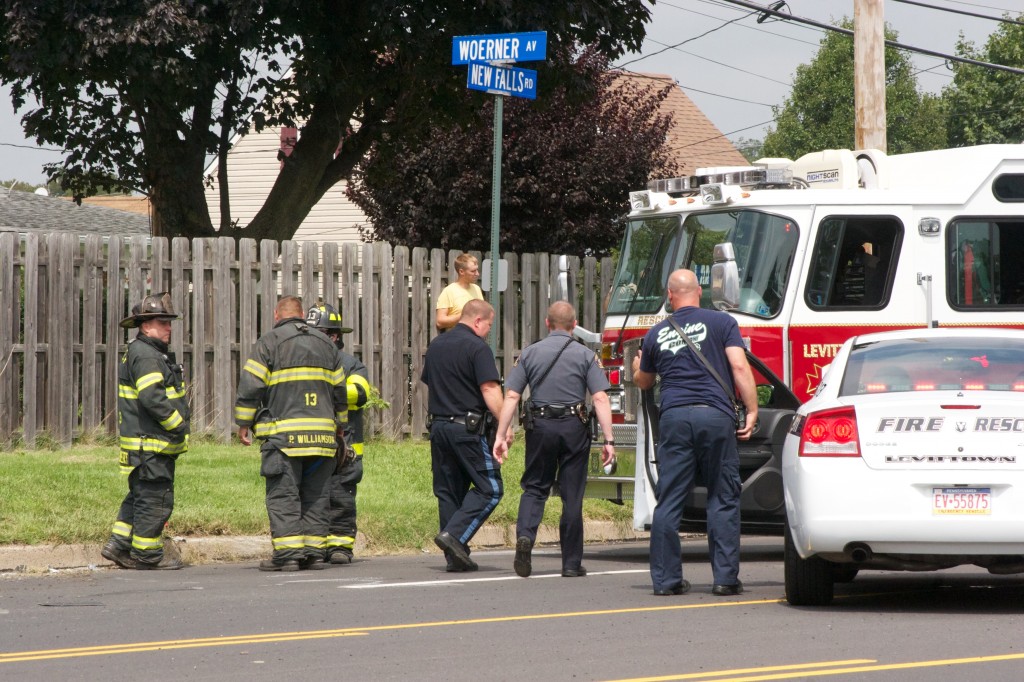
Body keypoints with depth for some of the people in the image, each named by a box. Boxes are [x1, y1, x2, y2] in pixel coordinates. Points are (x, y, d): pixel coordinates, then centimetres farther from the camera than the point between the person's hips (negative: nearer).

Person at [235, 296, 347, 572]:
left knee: (283, 495, -5)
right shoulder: (325, 344, 16)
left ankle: (288, 553, -12)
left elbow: (251, 386, -5)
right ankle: (314, 551, 6)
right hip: (321, 433, 5)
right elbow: (339, 391, 21)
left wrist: (244, 423, 3)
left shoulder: (270, 342, 0)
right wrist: (339, 426, 31)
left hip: (284, 434, -5)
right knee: (315, 495, 9)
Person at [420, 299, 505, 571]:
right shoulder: (477, 347, -10)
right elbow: (490, 390, -17)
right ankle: (455, 536, -17)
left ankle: (455, 557, 8)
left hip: (438, 424, 8)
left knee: (448, 491, 10)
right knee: (489, 488, -2)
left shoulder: (436, 345, 14)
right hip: (468, 427, -8)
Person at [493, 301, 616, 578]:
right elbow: (600, 398, -8)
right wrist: (608, 440, -8)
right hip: (574, 428, -1)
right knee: (572, 495, 6)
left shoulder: (530, 353, 5)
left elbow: (511, 396, -1)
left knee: (534, 488, 14)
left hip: (540, 425, 1)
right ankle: (571, 563, 10)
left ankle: (525, 535, -14)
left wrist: (501, 436, 0)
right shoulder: (585, 356, 1)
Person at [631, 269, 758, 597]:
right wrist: (752, 411, -4)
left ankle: (666, 578, 5)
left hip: (674, 417, 2)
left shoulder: (657, 333, 14)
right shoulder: (721, 323, 4)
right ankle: (725, 577, 0)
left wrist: (638, 366, 51)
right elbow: (739, 366, -7)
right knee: (723, 499, 4)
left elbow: (643, 382, 28)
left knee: (669, 502, 5)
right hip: (715, 414, -2)